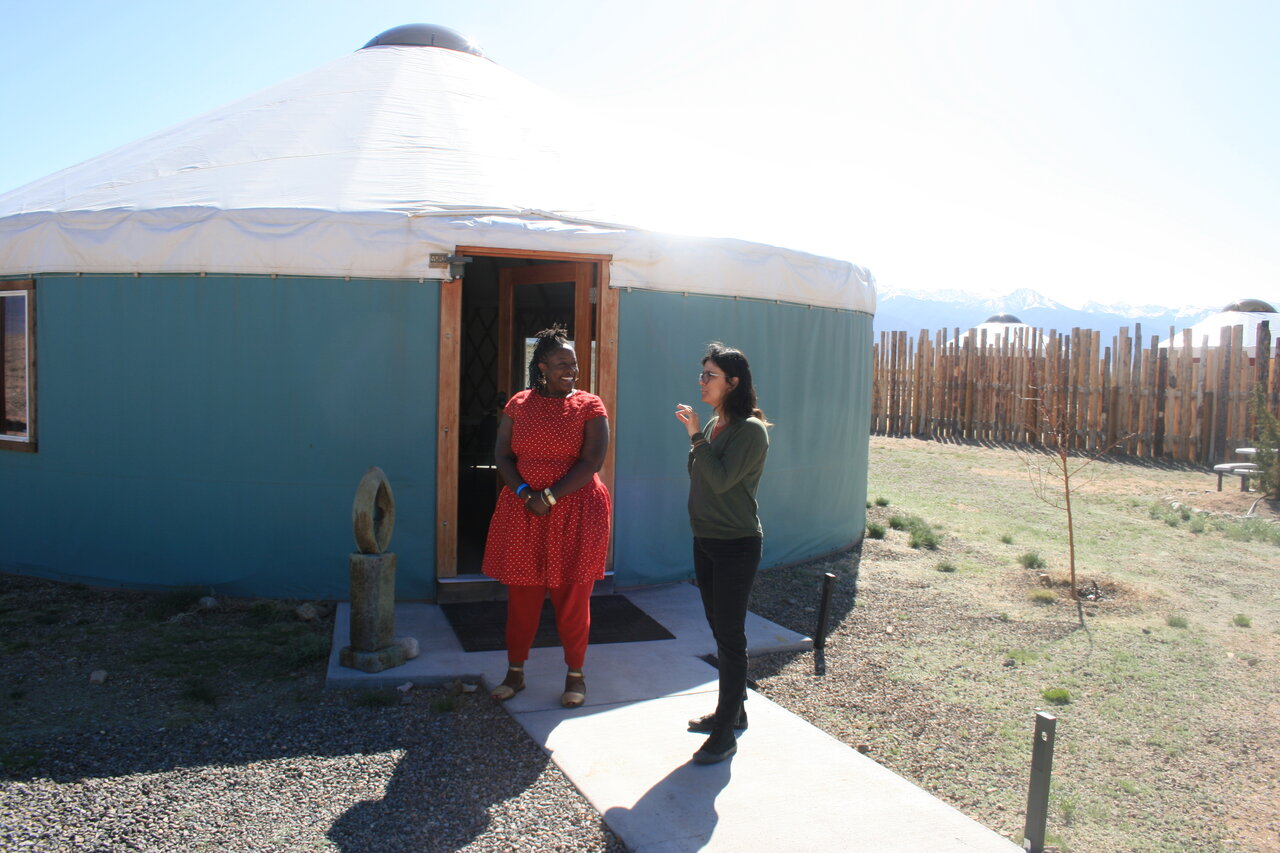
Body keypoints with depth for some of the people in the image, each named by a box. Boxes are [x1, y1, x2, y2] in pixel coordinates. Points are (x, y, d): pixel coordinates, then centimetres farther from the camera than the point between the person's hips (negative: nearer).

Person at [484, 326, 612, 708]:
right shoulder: (519, 405, 6)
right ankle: (515, 673, 24)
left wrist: (551, 496, -16)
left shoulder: (589, 407, -1)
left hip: (575, 513, -2)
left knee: (572, 597, 5)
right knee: (521, 595, 9)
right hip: (522, 511, 2)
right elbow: (502, 454, 4)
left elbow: (592, 461, -9)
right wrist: (524, 493, -12)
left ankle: (575, 675, 21)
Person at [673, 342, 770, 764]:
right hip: (705, 540, 9)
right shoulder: (713, 425, 9)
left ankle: (725, 734, 6)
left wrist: (697, 436, -20)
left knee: (730, 636, -2)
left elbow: (722, 479, -24)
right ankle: (732, 711, 33)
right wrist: (695, 439, 3)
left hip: (736, 545, -9)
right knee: (720, 631, 18)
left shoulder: (751, 430, -15)